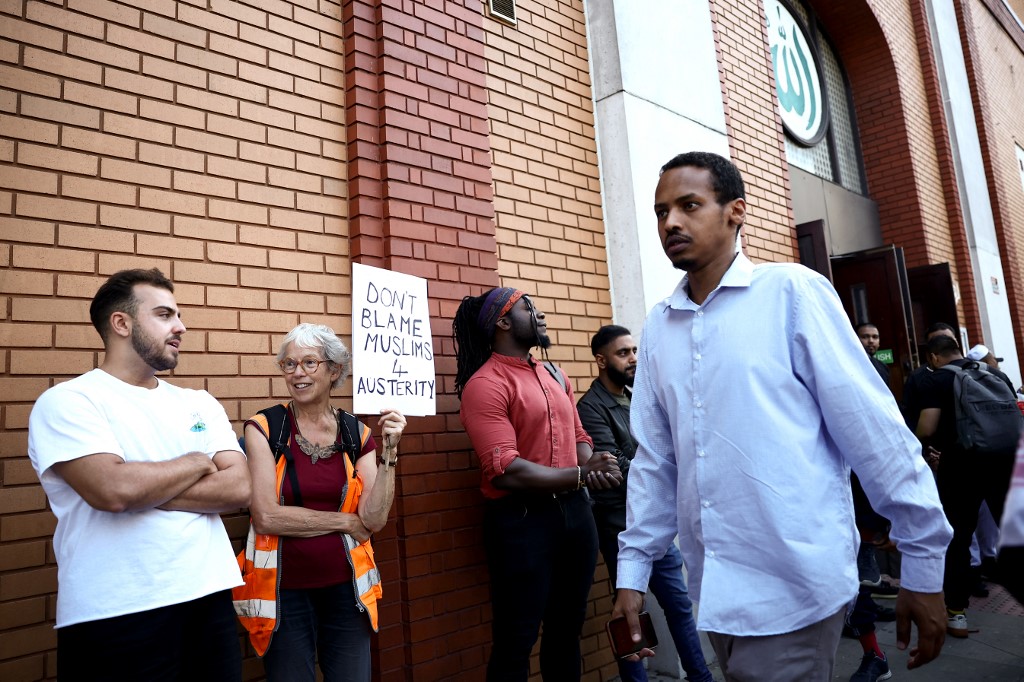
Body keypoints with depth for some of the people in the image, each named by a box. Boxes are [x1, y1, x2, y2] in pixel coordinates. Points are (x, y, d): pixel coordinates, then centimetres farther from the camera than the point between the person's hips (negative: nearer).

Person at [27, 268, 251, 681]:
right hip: (115, 617, -4)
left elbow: (239, 488, -3)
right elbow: (112, 489, -22)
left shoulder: (201, 404, 9)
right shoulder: (68, 401, -6)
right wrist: (197, 463, -6)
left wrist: (143, 490, -13)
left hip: (209, 599, 5)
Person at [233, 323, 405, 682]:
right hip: (284, 592, -2)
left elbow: (374, 519, -7)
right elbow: (266, 517, -16)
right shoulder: (264, 428, -8)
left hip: (346, 588, 2)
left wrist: (389, 451, -16)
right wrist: (346, 522, -9)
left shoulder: (356, 433, -1)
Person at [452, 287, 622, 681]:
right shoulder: (484, 384, -14)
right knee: (516, 642, 6)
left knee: (566, 630, 20)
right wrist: (580, 475, -17)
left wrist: (594, 467, -9)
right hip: (521, 519, -7)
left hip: (575, 509, 8)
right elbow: (506, 471, -21)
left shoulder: (555, 375, 12)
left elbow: (579, 437, 14)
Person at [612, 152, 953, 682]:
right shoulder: (657, 327, 6)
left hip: (795, 585, -5)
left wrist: (923, 564, -5)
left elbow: (873, 431, -8)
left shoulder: (791, 291, -8)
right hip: (713, 589, 5)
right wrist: (633, 570, 7)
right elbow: (654, 458, 8)